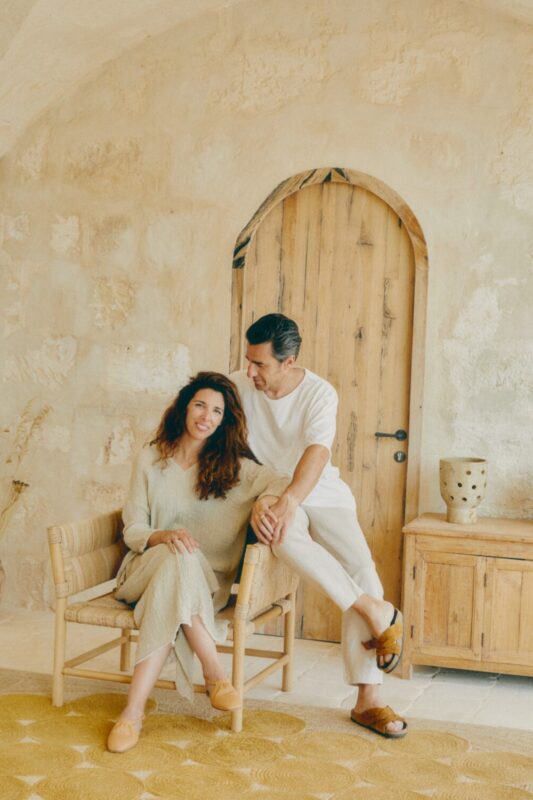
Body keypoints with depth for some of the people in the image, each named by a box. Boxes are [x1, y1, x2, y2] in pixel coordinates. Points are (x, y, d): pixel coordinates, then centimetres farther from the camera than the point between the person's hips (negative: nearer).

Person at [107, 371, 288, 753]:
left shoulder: (234, 465, 6)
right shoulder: (151, 458, 7)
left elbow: (282, 482, -10)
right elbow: (133, 530, 3)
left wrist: (268, 499, -35)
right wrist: (164, 536, -20)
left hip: (206, 581, 0)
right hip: (147, 567, 0)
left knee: (172, 595, -37)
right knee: (180, 557, -37)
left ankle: (134, 710, -36)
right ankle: (214, 673, -35)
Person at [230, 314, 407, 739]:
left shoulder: (320, 393, -13)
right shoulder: (238, 387, -8)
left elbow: (317, 452, -30)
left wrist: (289, 501, -48)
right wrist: (256, 502, -29)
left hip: (323, 495, 0)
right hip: (269, 496, 0)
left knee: (362, 567, -22)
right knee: (286, 535, -37)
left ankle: (368, 700, -15)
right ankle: (378, 612, -26)